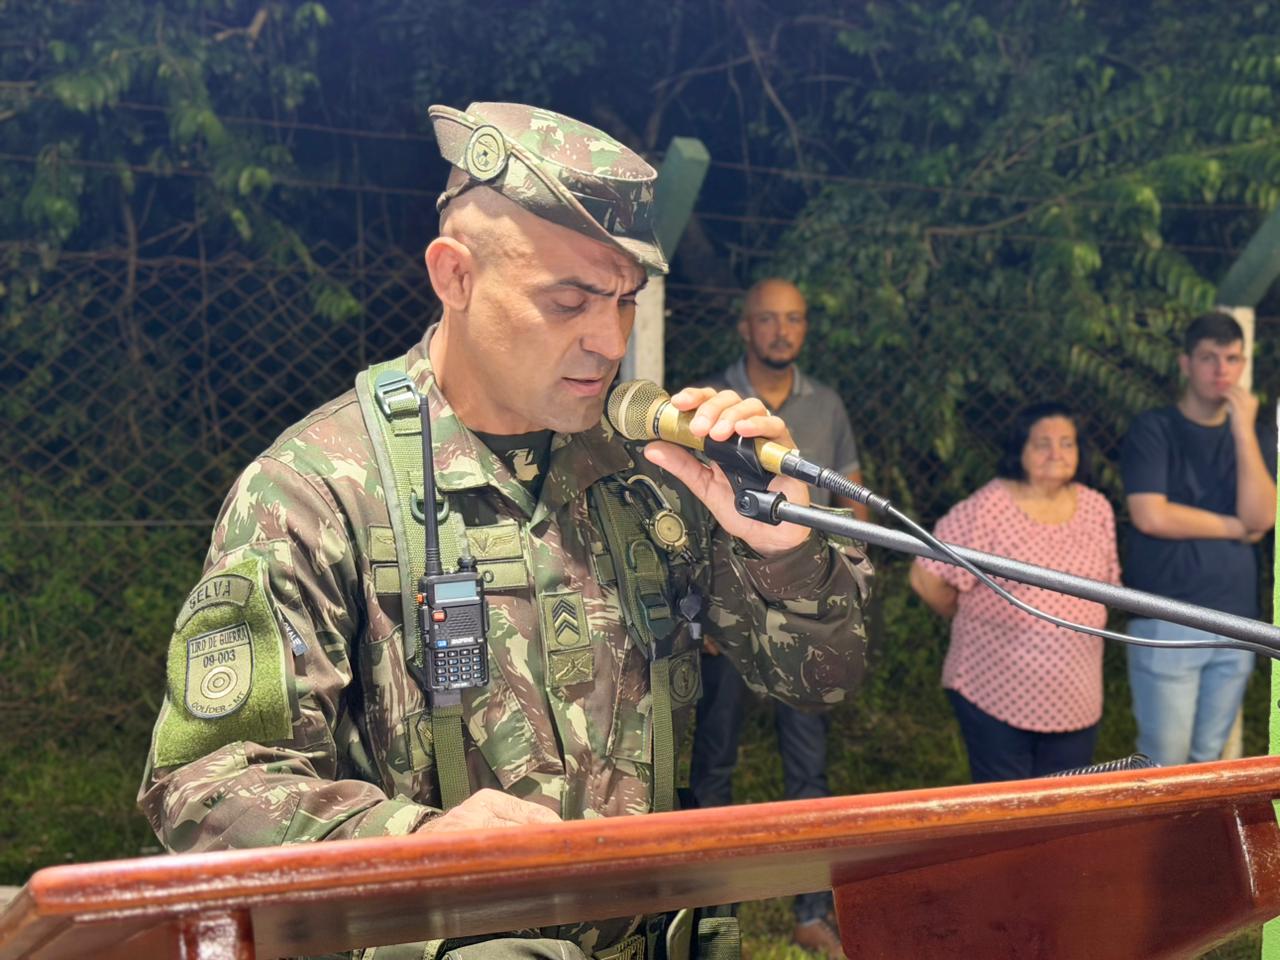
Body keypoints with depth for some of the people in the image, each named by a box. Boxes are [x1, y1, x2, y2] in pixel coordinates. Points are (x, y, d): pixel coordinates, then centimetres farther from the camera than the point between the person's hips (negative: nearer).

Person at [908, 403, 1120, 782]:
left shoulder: (1096, 508, 6)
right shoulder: (986, 509, -12)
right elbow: (927, 579, -12)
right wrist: (973, 622, 3)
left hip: (1076, 700, 5)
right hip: (996, 694, -5)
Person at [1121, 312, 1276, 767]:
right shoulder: (1153, 429, -4)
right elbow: (1151, 516, -16)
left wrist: (1243, 428, -10)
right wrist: (1235, 527, -6)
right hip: (1167, 620, -4)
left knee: (1208, 756, 11)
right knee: (1165, 758, -2)